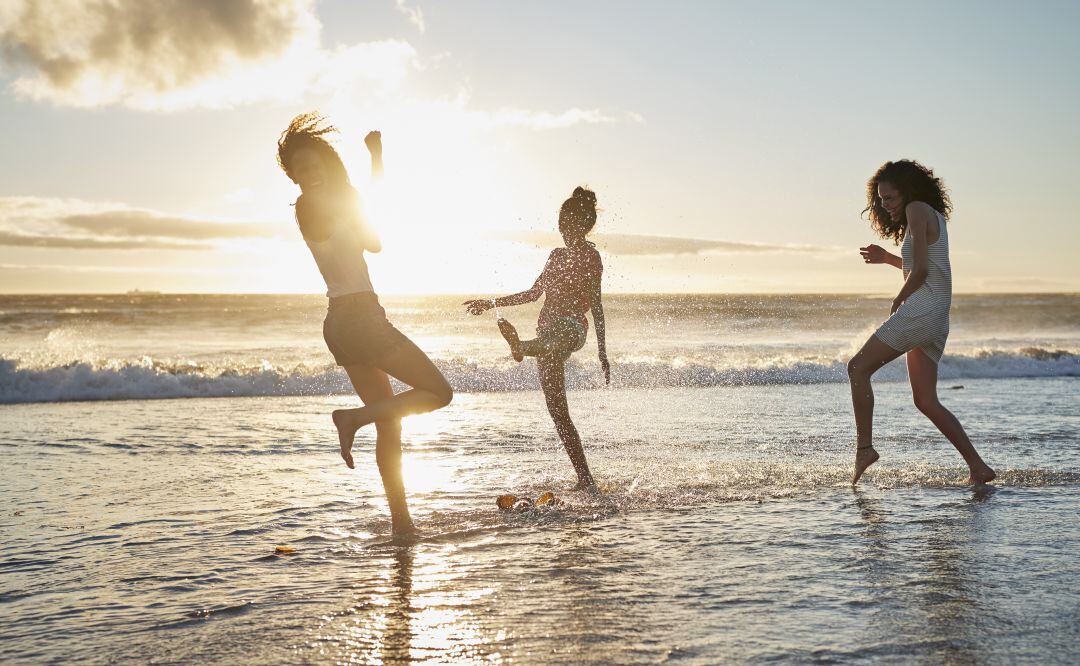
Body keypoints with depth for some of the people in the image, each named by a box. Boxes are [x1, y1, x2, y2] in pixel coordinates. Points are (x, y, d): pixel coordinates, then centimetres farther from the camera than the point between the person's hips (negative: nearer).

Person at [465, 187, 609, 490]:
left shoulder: (590, 255, 2)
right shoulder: (558, 255, 24)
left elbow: (595, 303, -5)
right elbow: (534, 293, 31)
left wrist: (602, 352, -11)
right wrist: (492, 303, 32)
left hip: (571, 326, -7)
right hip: (548, 327, 7)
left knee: (549, 344, -45)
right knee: (558, 412, 0)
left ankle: (521, 346, -81)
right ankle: (585, 479, 2)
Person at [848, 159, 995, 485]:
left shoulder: (917, 210, -7)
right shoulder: (935, 214, 21)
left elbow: (920, 271, -14)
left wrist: (898, 300, 0)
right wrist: (887, 258, 26)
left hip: (921, 308, -10)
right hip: (938, 319, 10)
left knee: (858, 367, -4)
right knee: (926, 401, 7)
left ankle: (865, 447, -7)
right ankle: (978, 466, 3)